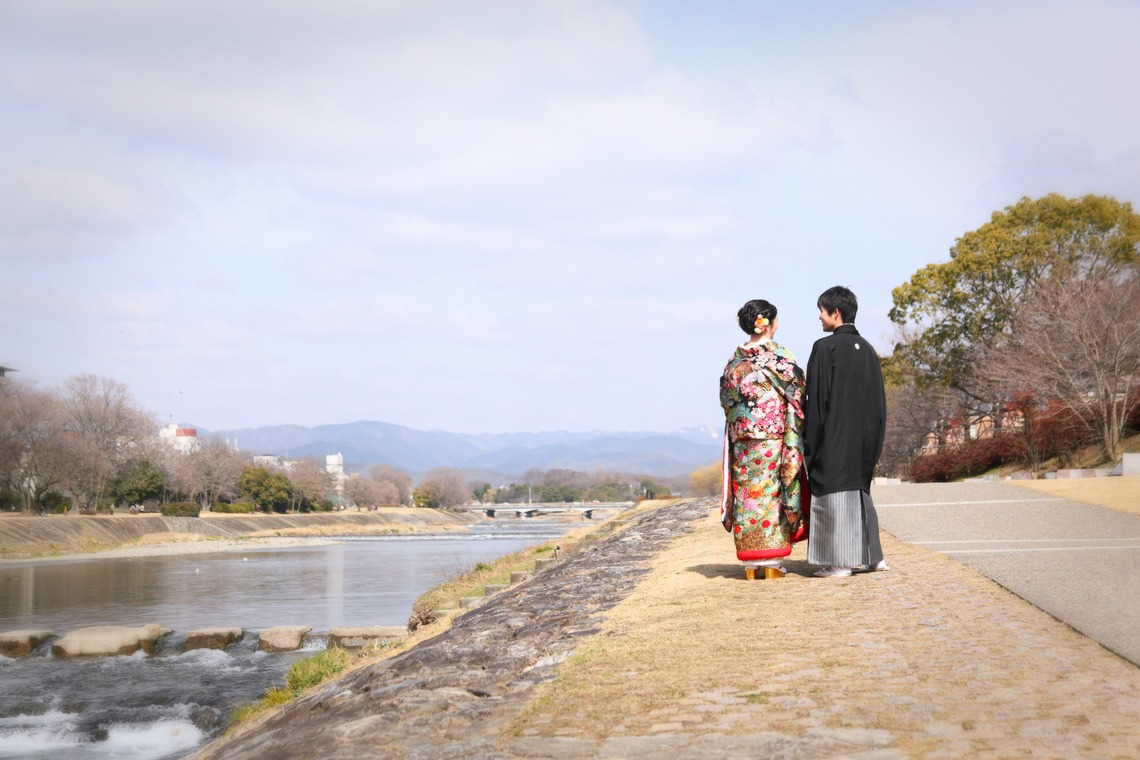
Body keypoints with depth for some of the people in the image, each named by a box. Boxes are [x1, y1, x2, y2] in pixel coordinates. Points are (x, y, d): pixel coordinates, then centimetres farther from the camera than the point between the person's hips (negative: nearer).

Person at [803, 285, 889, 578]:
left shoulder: (825, 347, -11)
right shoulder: (867, 349, 10)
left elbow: (816, 398, -12)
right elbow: (878, 399, 12)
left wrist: (809, 444, -7)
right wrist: (873, 444, 17)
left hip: (833, 436, -7)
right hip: (862, 438, 7)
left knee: (834, 491, -2)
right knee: (859, 488, 15)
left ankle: (840, 561, -1)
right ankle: (871, 556, 18)